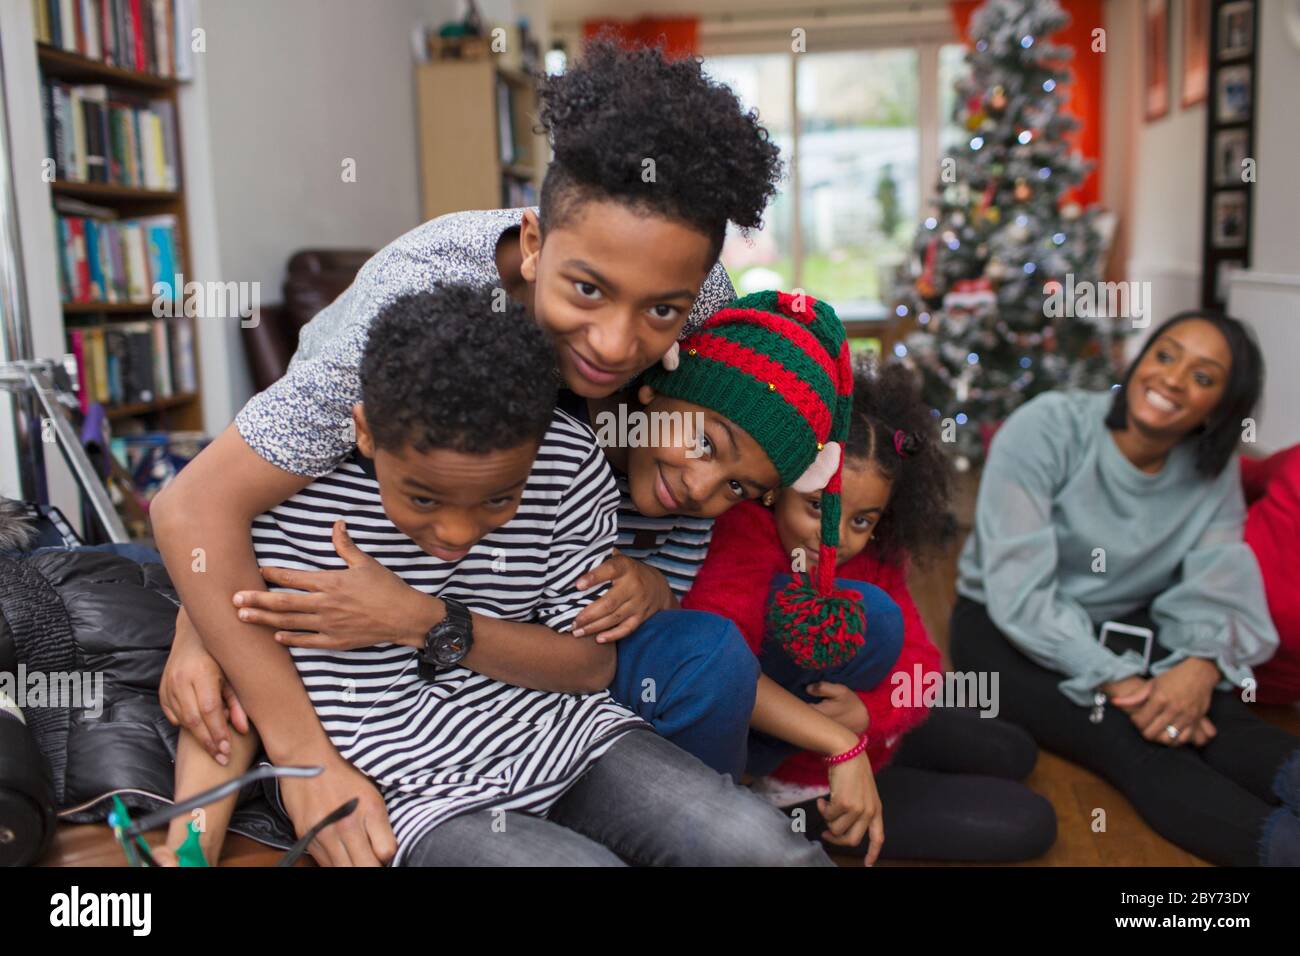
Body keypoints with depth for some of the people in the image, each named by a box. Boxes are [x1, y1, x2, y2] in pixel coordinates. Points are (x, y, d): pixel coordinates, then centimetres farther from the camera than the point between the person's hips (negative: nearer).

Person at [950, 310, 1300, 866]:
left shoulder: (1213, 473, -2)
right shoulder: (1046, 430, -19)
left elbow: (1216, 588, -14)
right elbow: (1019, 591, -25)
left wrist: (1202, 664, -37)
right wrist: (1117, 683, -33)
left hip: (1124, 628, 5)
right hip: (1009, 629, -5)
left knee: (1214, 717, -27)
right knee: (1132, 740, -32)